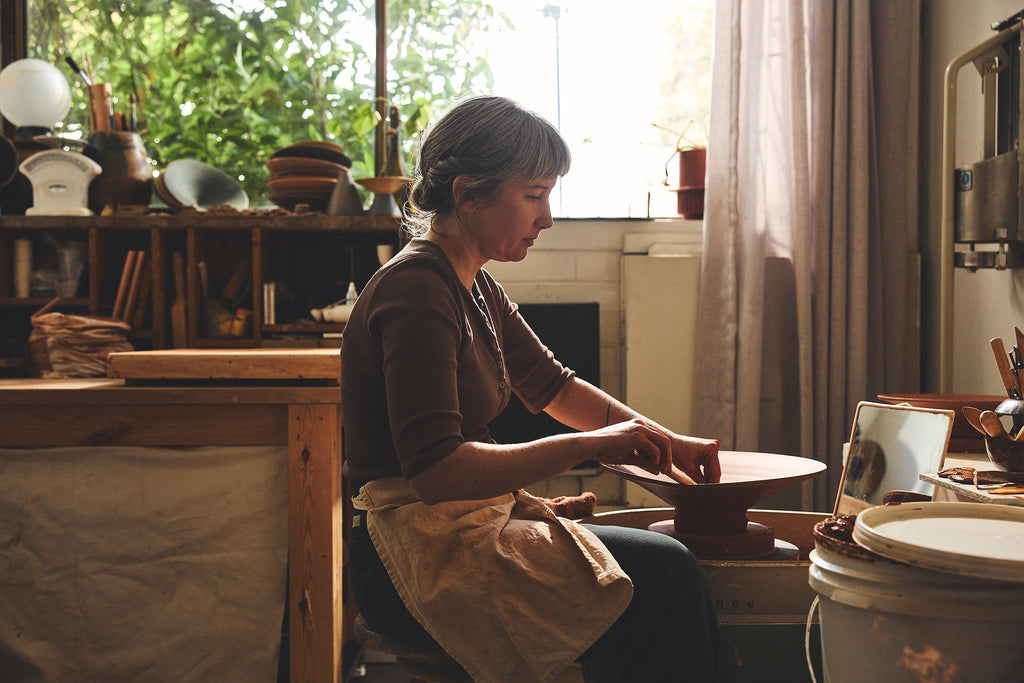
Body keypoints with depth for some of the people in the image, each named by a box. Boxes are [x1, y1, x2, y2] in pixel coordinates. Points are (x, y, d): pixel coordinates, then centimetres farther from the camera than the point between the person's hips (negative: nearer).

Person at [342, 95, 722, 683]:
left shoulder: (476, 287, 12)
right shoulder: (415, 292, -18)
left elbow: (552, 385, 23)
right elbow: (434, 469, -27)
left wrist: (666, 442, 11)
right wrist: (589, 445, -23)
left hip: (470, 525, 10)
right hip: (418, 559, -9)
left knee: (670, 557, 1)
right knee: (662, 573, -18)